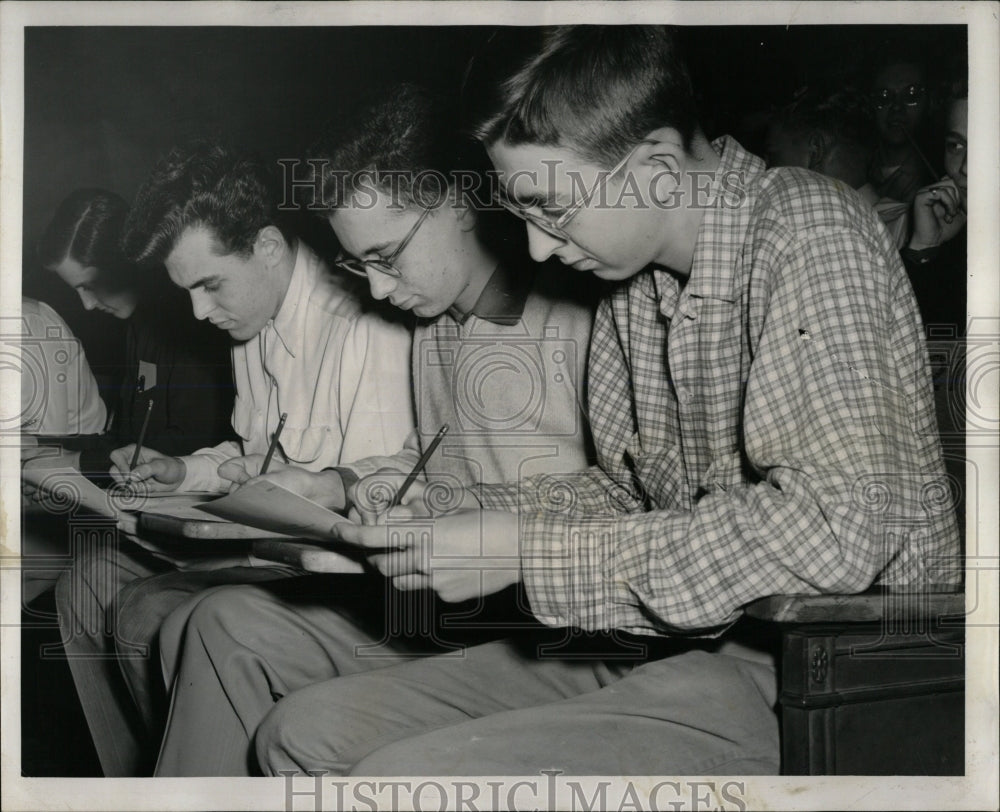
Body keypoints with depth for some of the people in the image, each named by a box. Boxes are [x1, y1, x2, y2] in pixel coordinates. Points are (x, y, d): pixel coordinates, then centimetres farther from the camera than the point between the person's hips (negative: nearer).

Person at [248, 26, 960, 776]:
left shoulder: (806, 231, -17)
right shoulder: (630, 285, 9)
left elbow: (834, 528, -28)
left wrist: (524, 550, -24)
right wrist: (463, 516, 1)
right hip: (659, 640, 8)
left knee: (403, 773, -22)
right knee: (303, 732, 1)